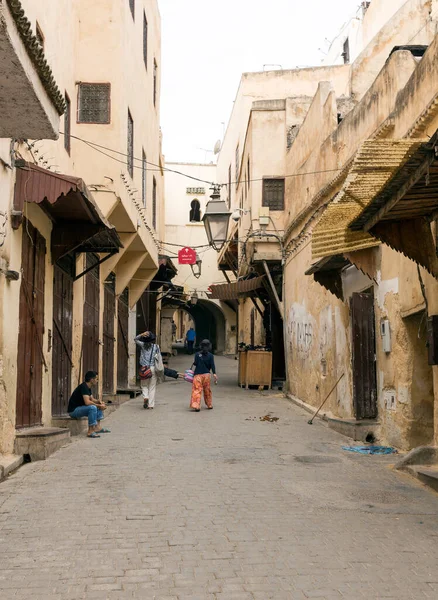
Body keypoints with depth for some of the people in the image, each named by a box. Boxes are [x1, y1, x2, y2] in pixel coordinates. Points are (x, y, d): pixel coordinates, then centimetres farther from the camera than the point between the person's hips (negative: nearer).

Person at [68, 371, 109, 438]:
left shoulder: (88, 387, 10)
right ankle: (90, 431, -26)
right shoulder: (84, 387, -21)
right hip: (73, 411, -10)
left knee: (99, 406, 11)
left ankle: (97, 427, 8)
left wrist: (99, 402, -2)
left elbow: (92, 399, 19)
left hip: (80, 408, 10)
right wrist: (99, 405, -19)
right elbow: (87, 402, -30)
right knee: (93, 407, -30)